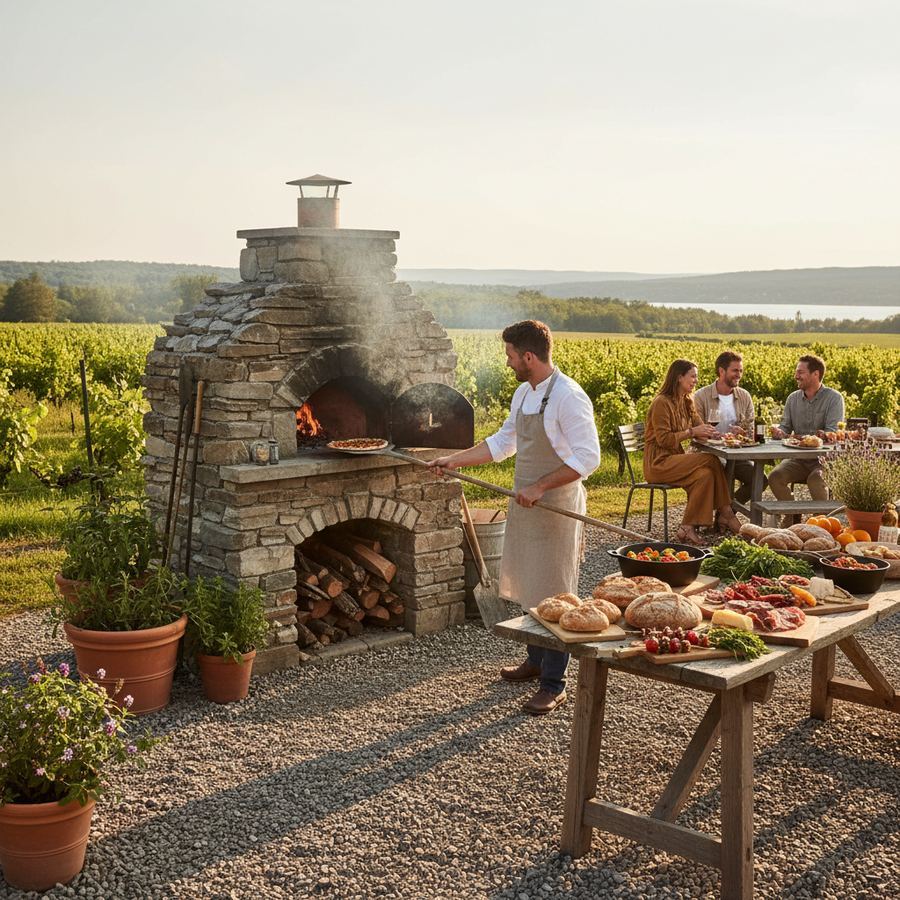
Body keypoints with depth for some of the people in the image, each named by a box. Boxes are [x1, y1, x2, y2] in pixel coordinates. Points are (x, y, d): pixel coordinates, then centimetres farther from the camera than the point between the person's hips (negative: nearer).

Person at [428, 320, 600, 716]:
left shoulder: (568, 397, -19)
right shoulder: (524, 393, 9)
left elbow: (588, 458, -22)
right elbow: (502, 442, 20)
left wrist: (540, 487, -24)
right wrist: (454, 460, 16)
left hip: (556, 506, -9)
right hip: (525, 502, 9)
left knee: (553, 596, -2)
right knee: (528, 587, 18)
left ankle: (554, 685, 8)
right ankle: (536, 661, 36)